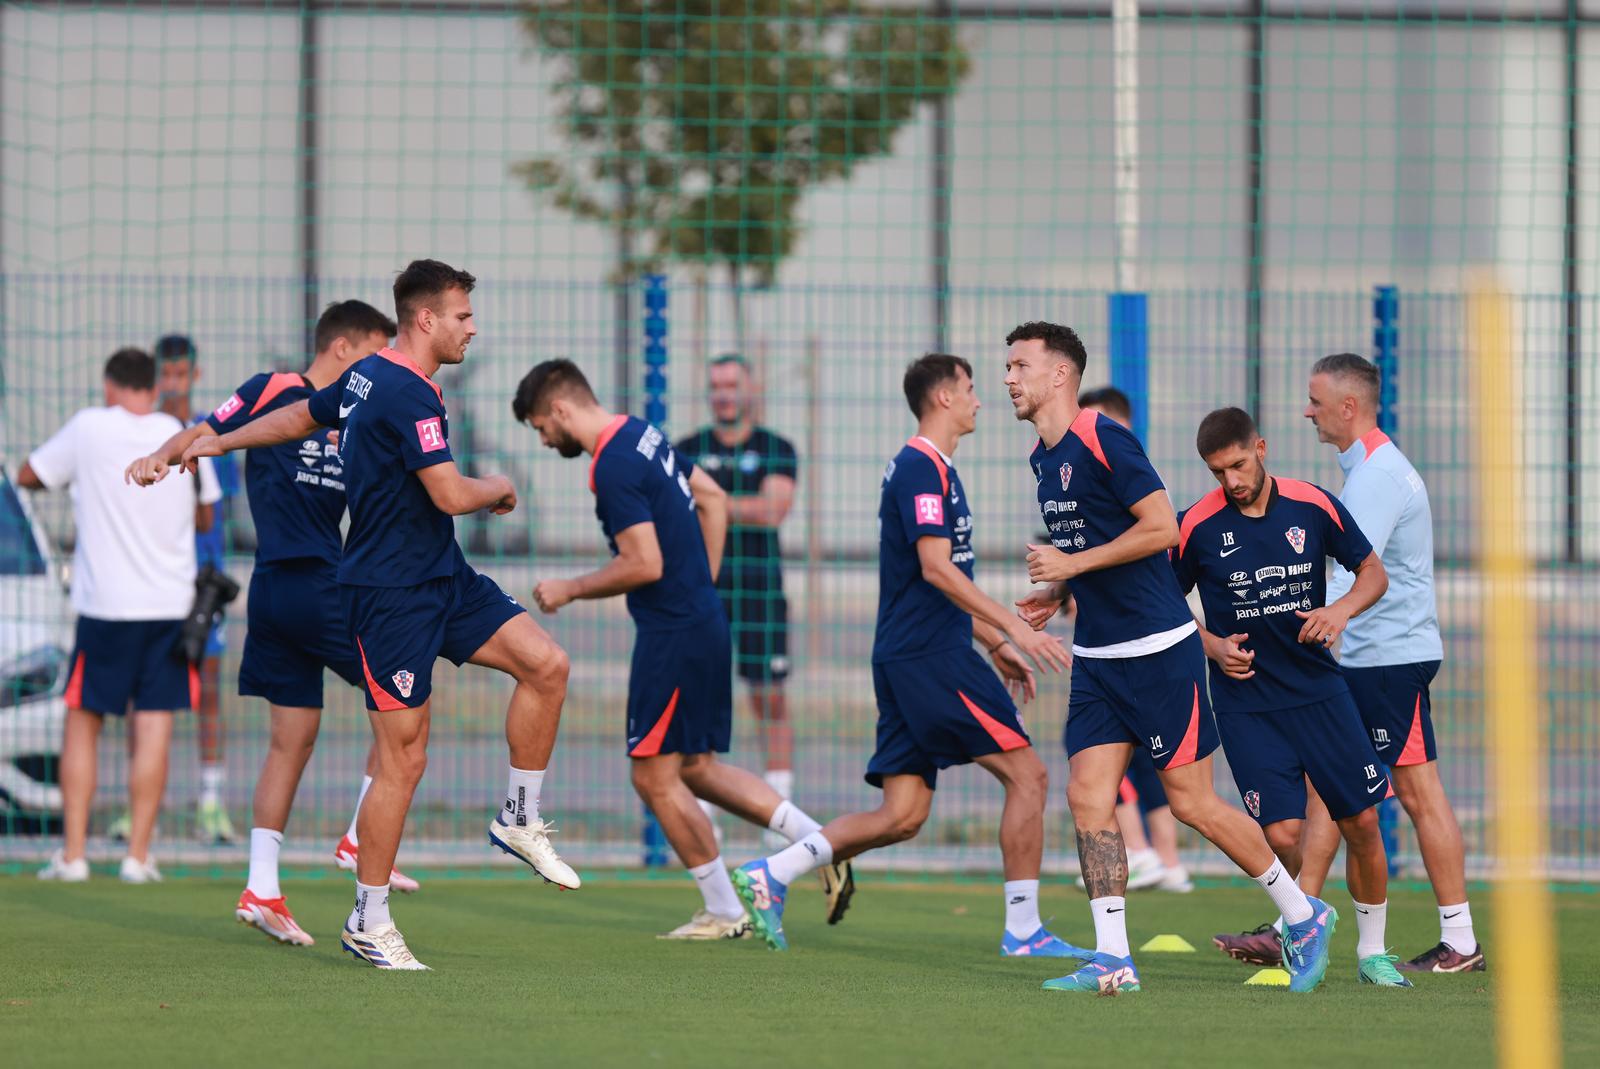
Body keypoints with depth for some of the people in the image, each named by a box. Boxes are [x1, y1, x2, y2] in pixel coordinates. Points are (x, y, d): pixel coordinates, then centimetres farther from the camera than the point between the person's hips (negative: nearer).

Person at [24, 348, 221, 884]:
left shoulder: (88, 429, -5)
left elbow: (28, 476, 8)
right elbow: (206, 511, 17)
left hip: (104, 603, -2)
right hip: (170, 601, 2)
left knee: (82, 724, 9)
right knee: (152, 729, 2)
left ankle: (73, 854, 5)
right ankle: (138, 855, -1)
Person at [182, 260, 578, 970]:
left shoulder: (367, 377, 12)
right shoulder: (410, 395, -20)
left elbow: (298, 416, 26)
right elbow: (450, 493, -23)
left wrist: (216, 443, 40)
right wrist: (500, 489, -1)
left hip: (441, 578, 10)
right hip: (390, 593, -10)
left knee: (545, 664, -2)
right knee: (404, 758, -7)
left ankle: (519, 819, 11)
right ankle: (368, 923, 2)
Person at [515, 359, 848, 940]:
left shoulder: (613, 467, -18)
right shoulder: (642, 434, 12)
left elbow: (644, 564, -22)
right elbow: (712, 497, 23)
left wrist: (570, 589, -8)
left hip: (673, 633, -10)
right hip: (702, 620, 10)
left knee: (655, 777, 0)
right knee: (696, 768, 15)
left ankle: (724, 913, 5)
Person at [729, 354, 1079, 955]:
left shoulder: (929, 469, 21)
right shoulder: (923, 468, -11)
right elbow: (936, 568, -20)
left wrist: (994, 644, 29)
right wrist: (1013, 627, -23)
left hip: (905, 658, 10)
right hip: (932, 657, -10)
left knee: (902, 815, 5)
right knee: (1027, 775, -5)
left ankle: (771, 876, 0)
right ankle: (1022, 931, -3)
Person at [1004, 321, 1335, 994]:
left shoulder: (1103, 439, -14)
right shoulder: (1044, 458, 13)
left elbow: (1161, 527, -19)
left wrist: (1073, 564, -17)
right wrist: (1055, 593, 10)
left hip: (1159, 650, -8)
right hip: (1097, 656, 8)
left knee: (1191, 801, -3)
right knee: (1087, 797, -3)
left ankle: (1302, 916, 13)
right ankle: (1112, 959, -3)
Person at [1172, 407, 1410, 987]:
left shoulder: (1314, 506, -2)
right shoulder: (1197, 525, -5)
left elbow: (1374, 572, 8)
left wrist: (1341, 609, -11)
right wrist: (1212, 646, -9)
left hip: (1319, 691, 2)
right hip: (1245, 701, -2)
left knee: (1362, 823, 0)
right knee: (1282, 835, -13)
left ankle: (1373, 951, 17)